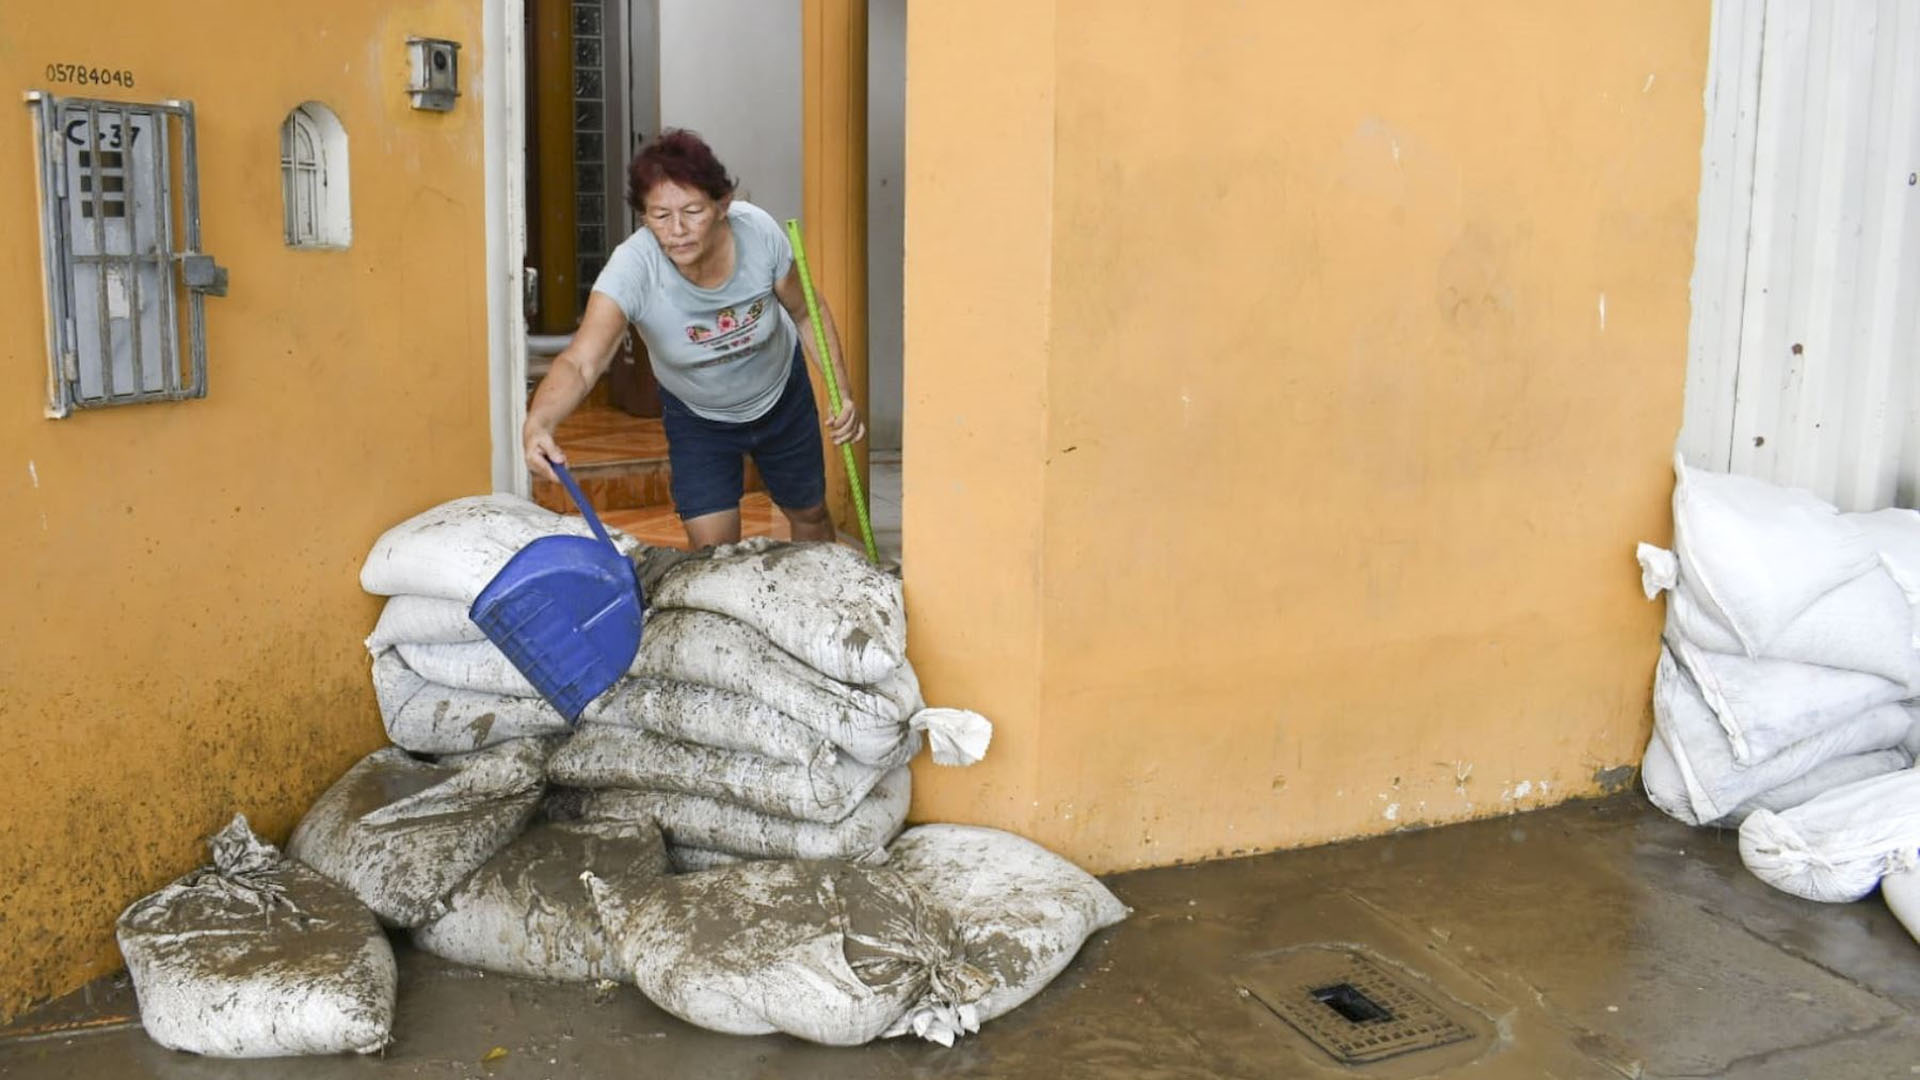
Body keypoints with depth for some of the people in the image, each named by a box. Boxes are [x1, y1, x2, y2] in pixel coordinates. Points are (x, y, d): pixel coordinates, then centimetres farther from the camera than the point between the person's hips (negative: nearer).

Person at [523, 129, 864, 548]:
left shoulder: (758, 231, -31)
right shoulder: (632, 269, -37)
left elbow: (806, 312, -11)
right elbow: (580, 361, -49)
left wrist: (843, 393, -17)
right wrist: (538, 422, -68)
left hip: (782, 394, 2)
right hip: (697, 418, -2)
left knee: (809, 514, 21)